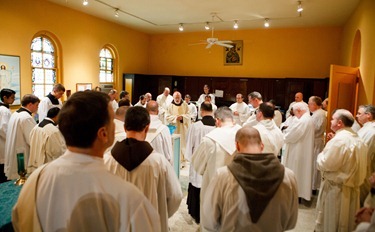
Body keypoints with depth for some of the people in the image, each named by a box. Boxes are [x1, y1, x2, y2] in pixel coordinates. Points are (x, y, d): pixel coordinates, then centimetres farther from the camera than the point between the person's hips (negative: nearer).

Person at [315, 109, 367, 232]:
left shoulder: (339, 140, -24)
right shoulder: (357, 139, 6)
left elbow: (324, 164, -23)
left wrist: (321, 155, -3)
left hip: (336, 188, -9)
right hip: (352, 187, 9)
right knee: (345, 222, 22)